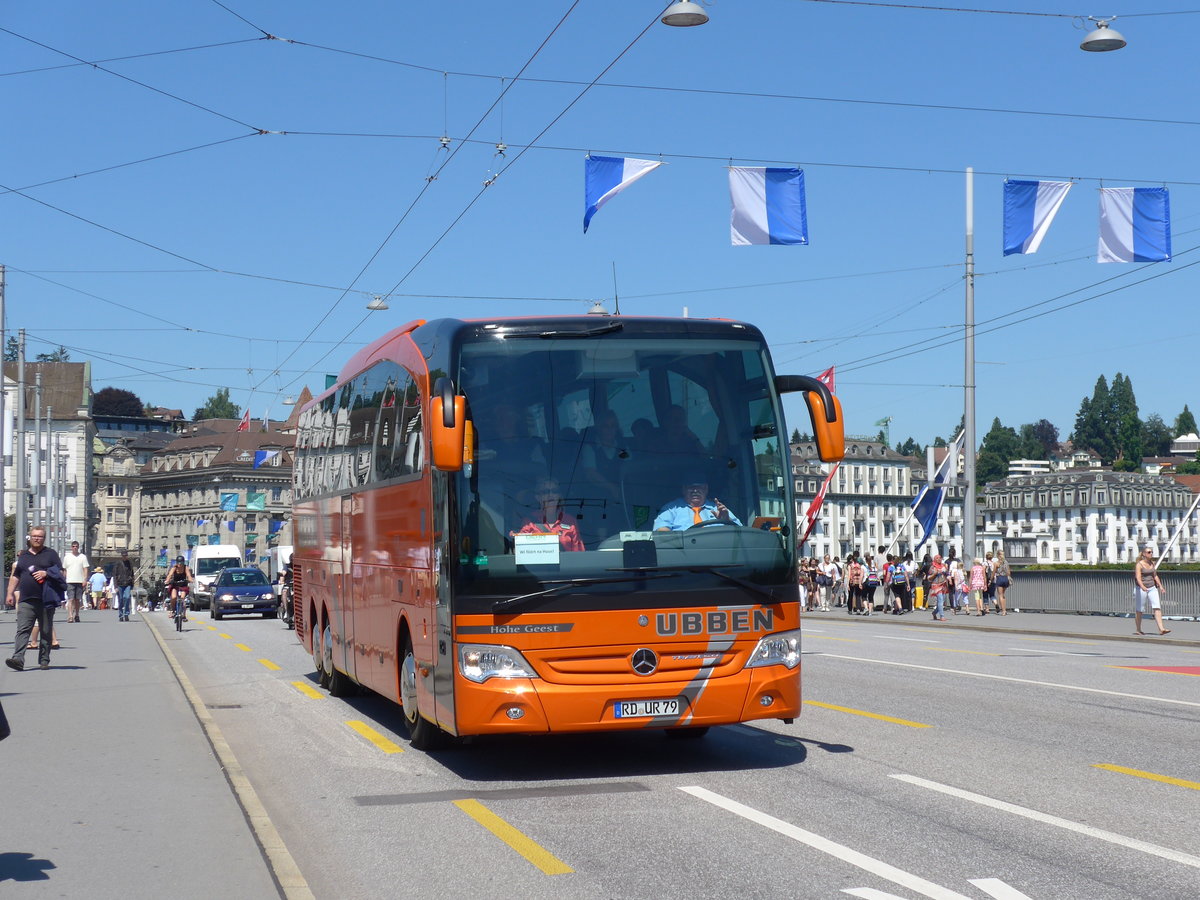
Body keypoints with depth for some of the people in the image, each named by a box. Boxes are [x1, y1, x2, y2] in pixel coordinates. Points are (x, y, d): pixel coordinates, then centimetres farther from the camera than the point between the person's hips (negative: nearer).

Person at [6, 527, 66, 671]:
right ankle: (18, 659, -21)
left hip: (46, 600, -2)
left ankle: (44, 660, 13)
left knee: (46, 631, 4)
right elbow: (15, 576, 22)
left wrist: (46, 573, -12)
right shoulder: (23, 555, 17)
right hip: (26, 601, 2)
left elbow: (60, 573, 4)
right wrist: (10, 593, 13)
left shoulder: (50, 554, 8)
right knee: (23, 630, -11)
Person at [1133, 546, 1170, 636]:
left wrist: (1160, 586, 9)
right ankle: (1137, 630, 18)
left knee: (1157, 607, -8)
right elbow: (1138, 578, -23)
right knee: (1139, 610, 4)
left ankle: (1161, 629, -15)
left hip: (1152, 588, 6)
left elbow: (1155, 576, 18)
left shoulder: (1152, 563, 8)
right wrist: (1143, 587, -39)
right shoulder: (1139, 565, -12)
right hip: (1141, 589, -5)